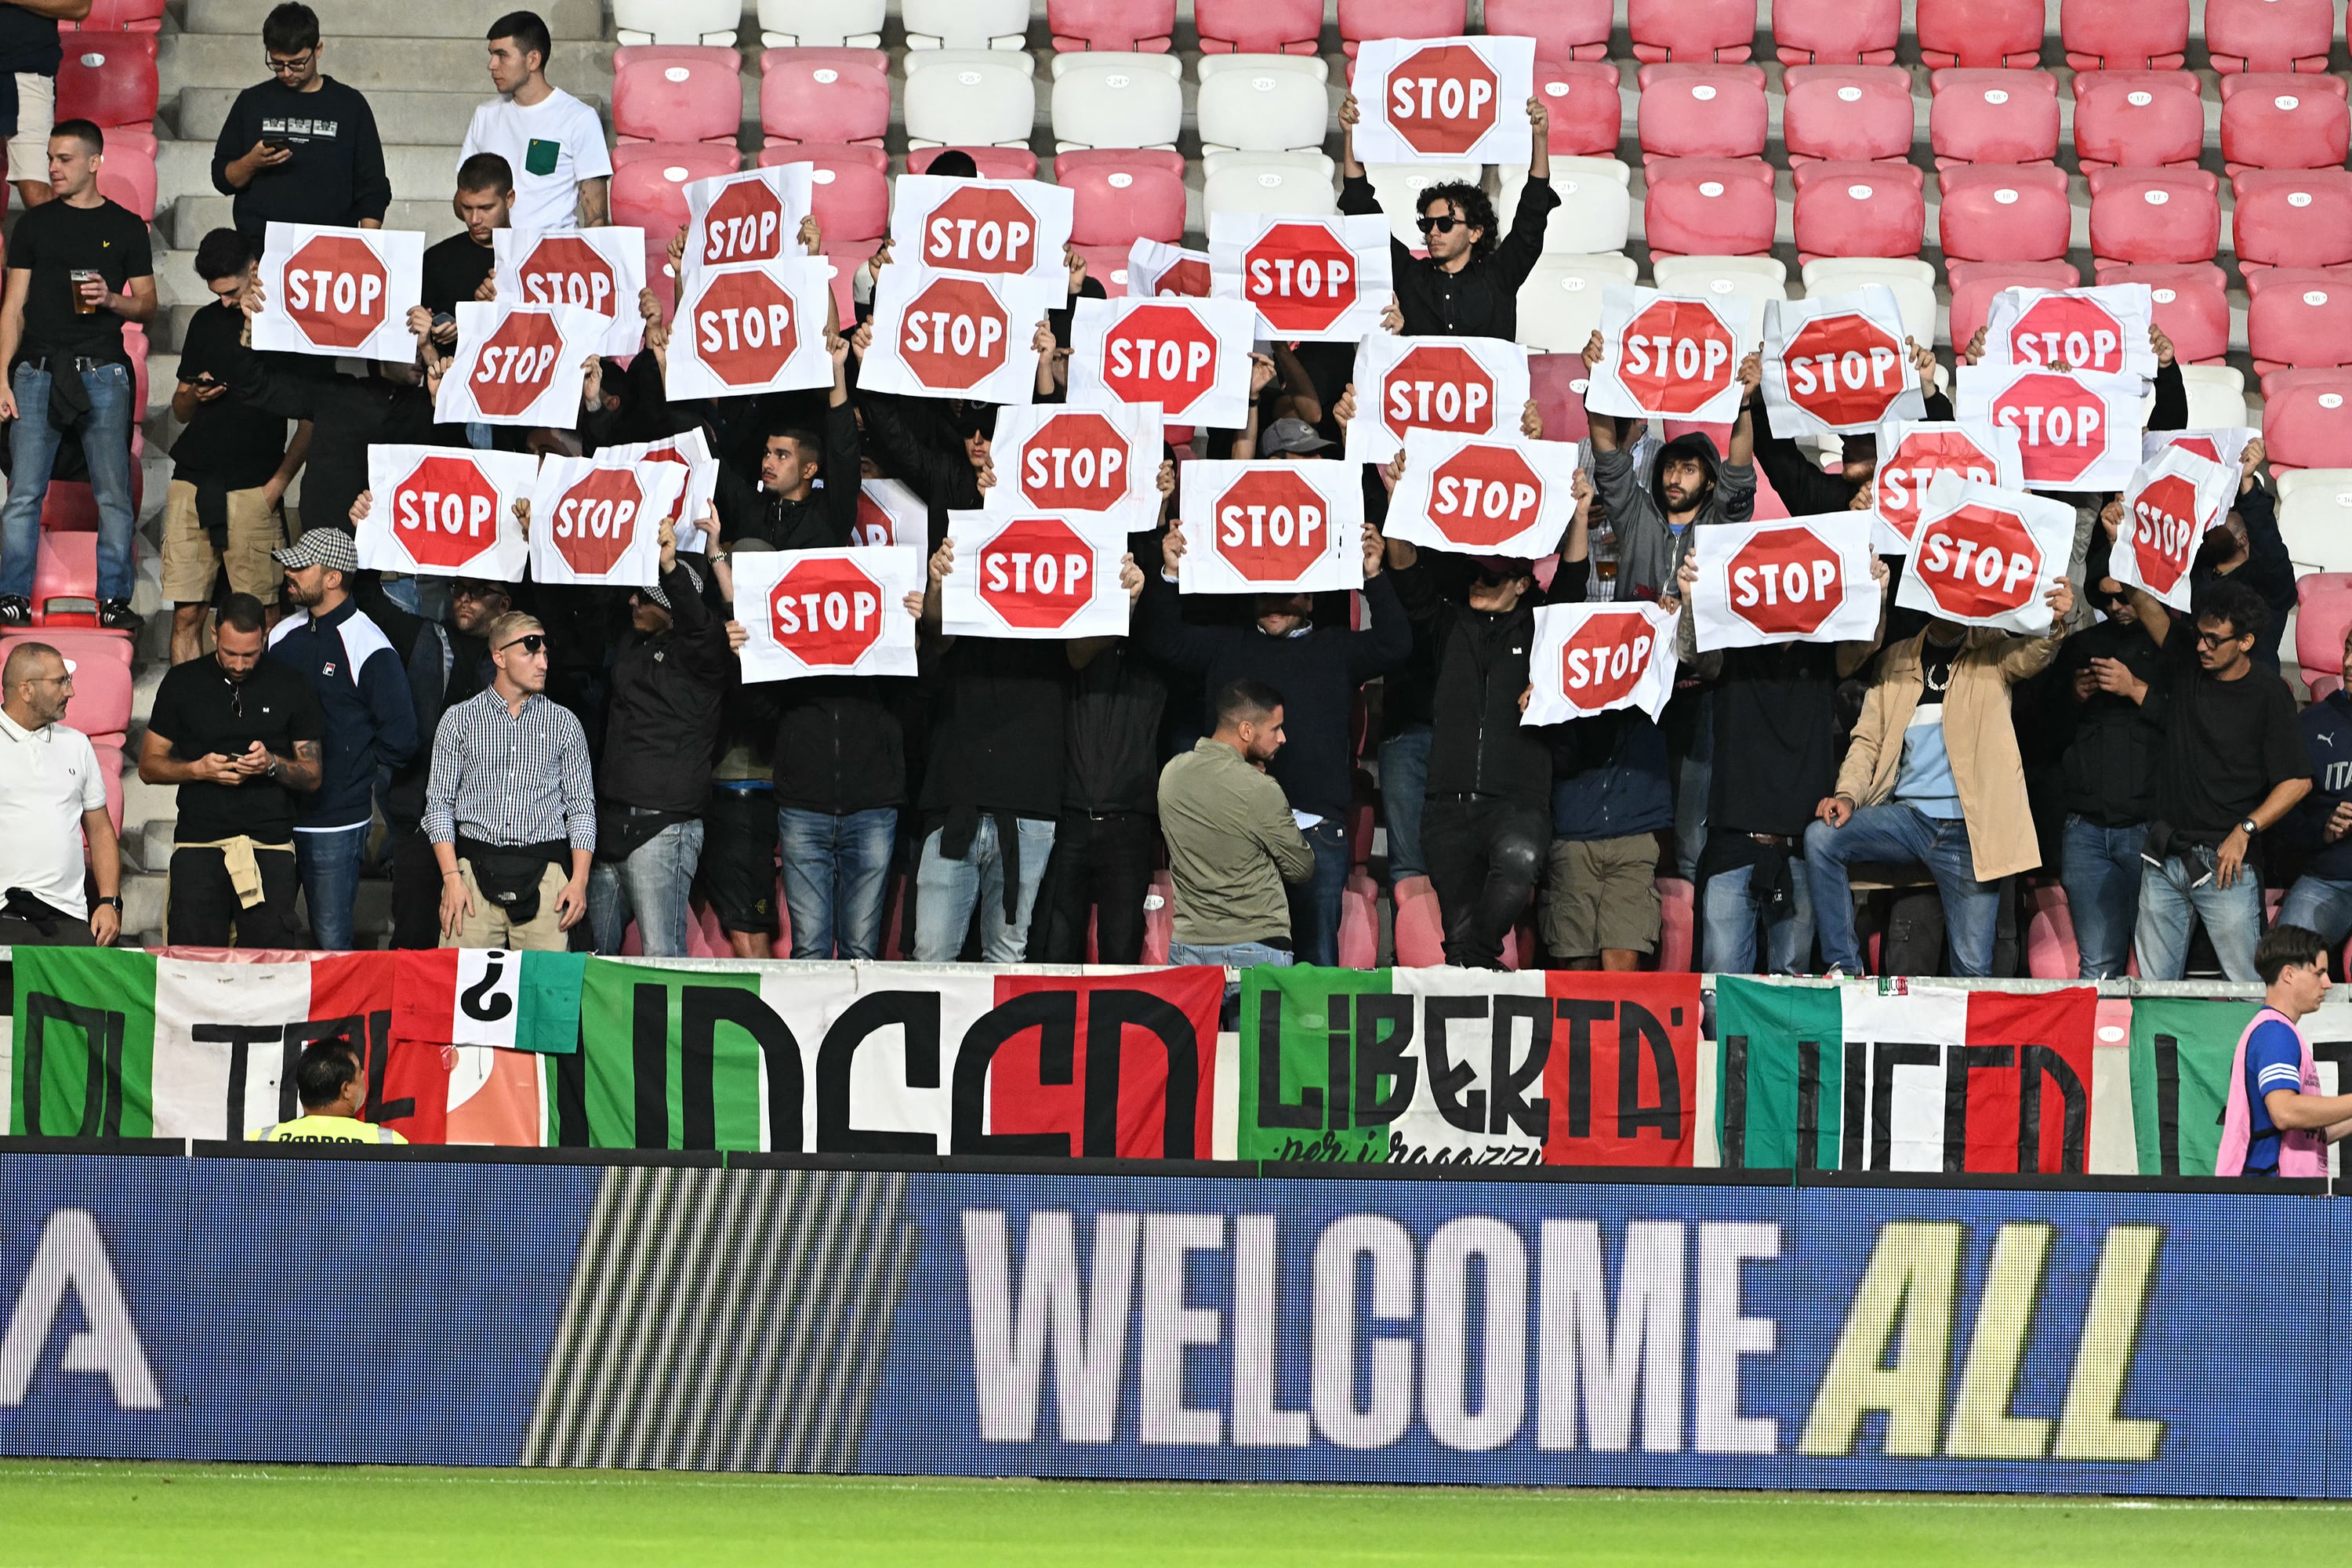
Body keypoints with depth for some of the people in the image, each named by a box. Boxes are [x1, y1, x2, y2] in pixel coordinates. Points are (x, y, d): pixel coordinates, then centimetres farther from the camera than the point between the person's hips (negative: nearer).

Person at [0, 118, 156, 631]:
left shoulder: (125, 226, 10)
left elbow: (147, 303, 12)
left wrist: (111, 299, -10)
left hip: (103, 373, -1)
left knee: (114, 496, -4)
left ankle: (114, 600, 3)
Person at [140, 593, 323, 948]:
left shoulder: (292, 688, 8)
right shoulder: (183, 683, 9)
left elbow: (312, 777, 11)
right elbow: (149, 765, 11)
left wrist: (272, 765, -10)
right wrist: (198, 769, -7)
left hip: (269, 843, 0)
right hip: (198, 844, 0)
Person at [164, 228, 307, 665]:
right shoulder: (206, 322, 16)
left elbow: (312, 417, 1)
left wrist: (278, 482, -8)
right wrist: (195, 396, 0)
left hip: (253, 491, -4)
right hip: (193, 482, 4)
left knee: (260, 618, -8)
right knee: (186, 613, 0)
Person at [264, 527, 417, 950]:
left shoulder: (369, 649, -11)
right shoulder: (284, 636, 10)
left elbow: (399, 740, -10)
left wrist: (348, 764, 0)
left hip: (335, 823, -6)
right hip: (274, 816, 6)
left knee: (331, 940, -1)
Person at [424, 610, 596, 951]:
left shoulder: (564, 724, 11)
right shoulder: (459, 721, 8)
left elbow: (581, 808, 10)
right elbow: (439, 803, 6)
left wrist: (579, 881, -2)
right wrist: (452, 878, -6)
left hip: (544, 874, 1)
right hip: (474, 870, -1)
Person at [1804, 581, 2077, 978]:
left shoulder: (1991, 651, 5)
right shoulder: (1896, 659, 12)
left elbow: (2031, 656, -17)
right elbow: (1868, 738, 12)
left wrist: (2054, 624, -40)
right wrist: (1848, 794, -7)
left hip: (1970, 828, -2)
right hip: (1908, 815, 2)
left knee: (1973, 965, -5)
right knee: (1821, 837, -21)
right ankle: (1844, 968, -14)